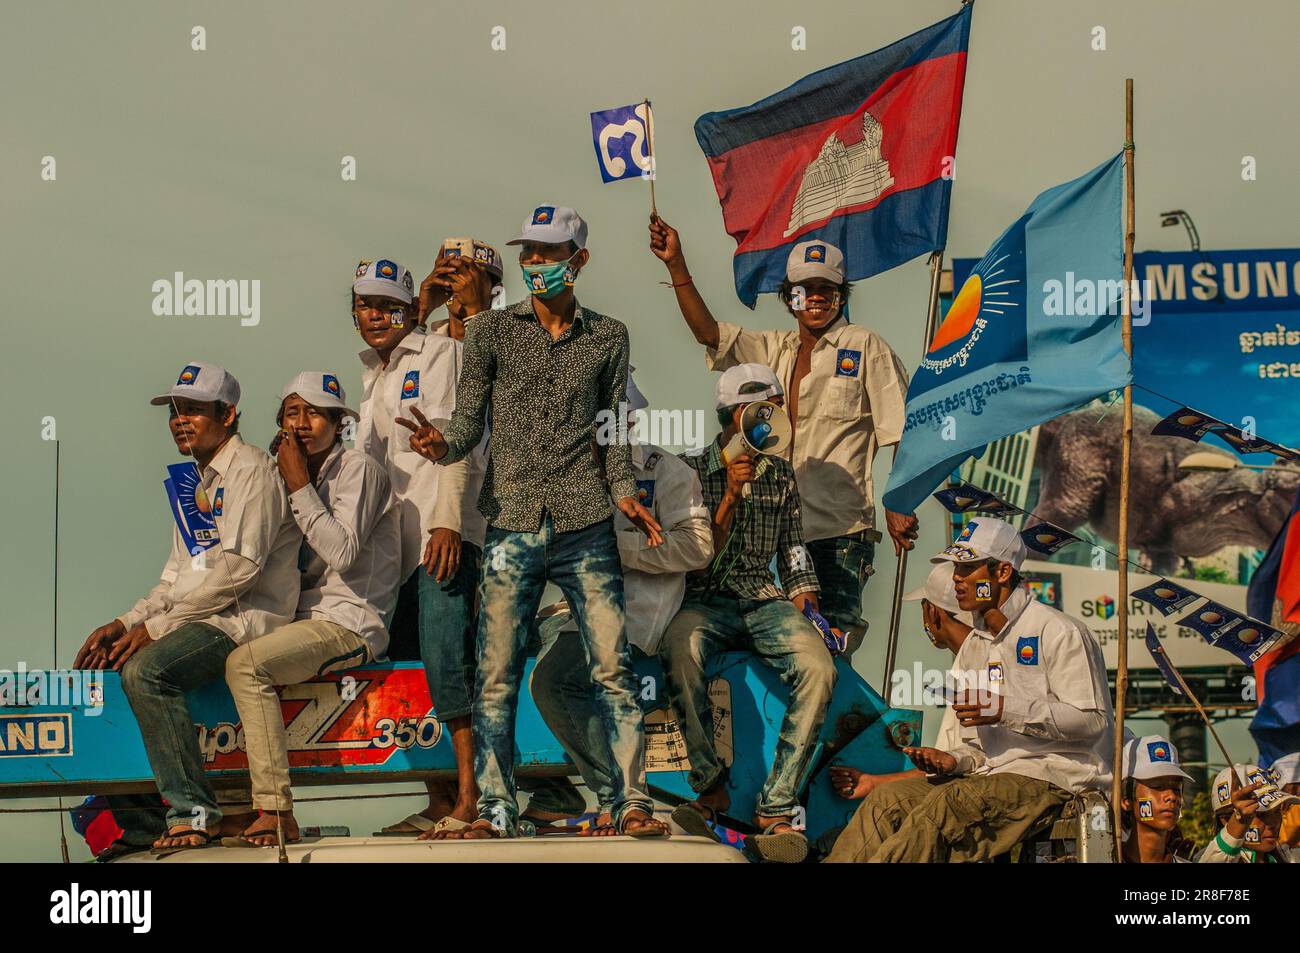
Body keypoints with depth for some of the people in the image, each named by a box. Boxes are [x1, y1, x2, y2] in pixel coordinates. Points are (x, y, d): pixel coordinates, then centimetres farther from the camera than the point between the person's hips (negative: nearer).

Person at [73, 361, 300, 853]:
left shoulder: (250, 469, -7)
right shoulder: (195, 484, 23)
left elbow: (239, 568, -18)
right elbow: (178, 577, 22)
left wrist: (156, 626, -16)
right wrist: (126, 622, 5)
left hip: (248, 617, -10)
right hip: (203, 618, 10)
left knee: (147, 668, -29)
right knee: (100, 660, 1)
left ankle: (194, 813, -24)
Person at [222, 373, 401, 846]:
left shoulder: (358, 468, -5)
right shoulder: (304, 474, 19)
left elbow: (343, 553, -19)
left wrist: (299, 486, -15)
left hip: (351, 625, -9)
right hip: (311, 620, 9)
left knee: (246, 663, -27)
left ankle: (276, 812, -28)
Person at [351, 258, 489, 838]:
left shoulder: (440, 354, -2)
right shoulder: (372, 373, 21)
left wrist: (447, 522, -19)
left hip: (444, 529, -8)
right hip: (396, 532, 8)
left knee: (444, 658, -15)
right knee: (408, 663, 2)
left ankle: (469, 799, -14)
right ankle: (439, 800, 6)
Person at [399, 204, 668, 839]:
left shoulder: (607, 337, 11)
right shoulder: (491, 331, 8)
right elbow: (470, 422, 5)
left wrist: (624, 494, -1)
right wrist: (442, 445, -16)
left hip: (586, 526, 0)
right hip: (512, 526, 0)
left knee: (612, 668, -4)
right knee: (496, 677, -2)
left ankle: (632, 802, 2)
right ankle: (495, 811, 5)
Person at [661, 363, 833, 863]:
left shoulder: (780, 473, 16)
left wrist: (805, 610, 4)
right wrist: (729, 498, -13)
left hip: (765, 601, 3)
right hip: (704, 601, -3)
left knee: (818, 666, -30)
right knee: (680, 647, -40)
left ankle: (776, 806, -25)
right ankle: (711, 786, -26)